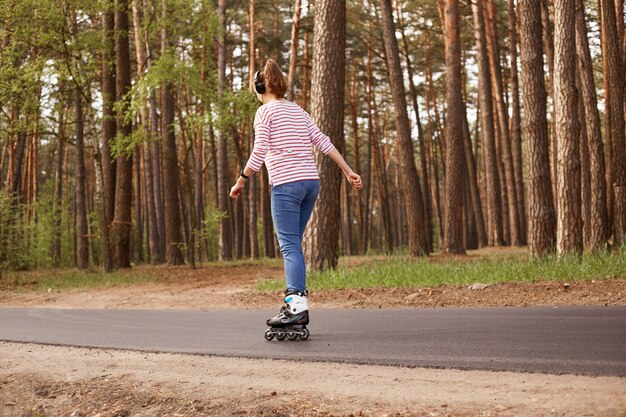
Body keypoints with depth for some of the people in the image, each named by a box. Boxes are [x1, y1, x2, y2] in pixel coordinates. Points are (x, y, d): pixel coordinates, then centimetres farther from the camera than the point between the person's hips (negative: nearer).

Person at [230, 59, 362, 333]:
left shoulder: (265, 111, 0)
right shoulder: (298, 111, 19)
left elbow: (259, 153, -8)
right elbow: (323, 142, 13)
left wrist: (241, 180, 1)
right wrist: (348, 171, 11)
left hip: (286, 184, -7)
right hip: (311, 181, 7)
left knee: (290, 246, -10)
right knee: (293, 244, 13)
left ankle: (298, 305, -21)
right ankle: (295, 303, 12)